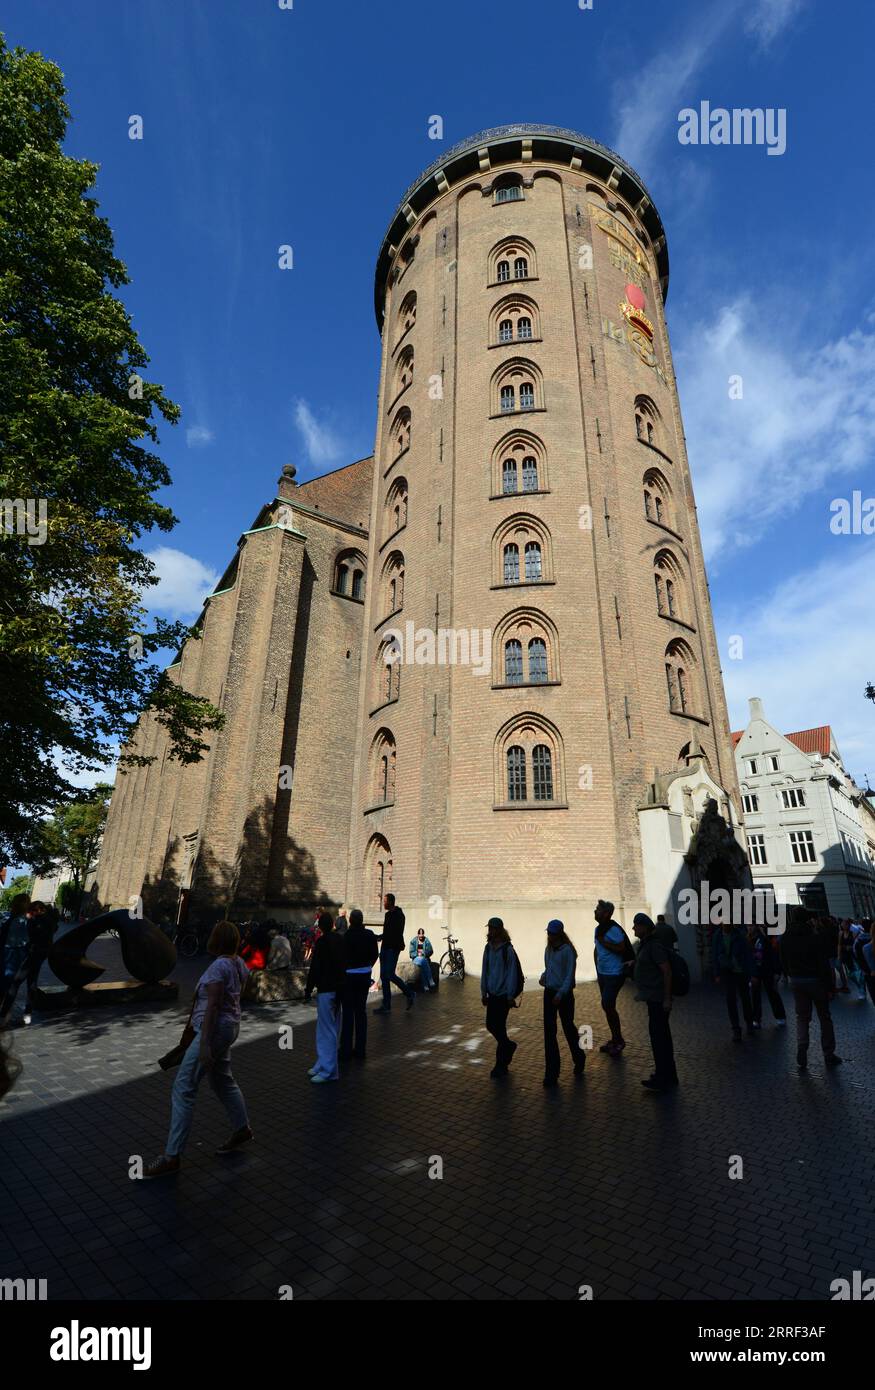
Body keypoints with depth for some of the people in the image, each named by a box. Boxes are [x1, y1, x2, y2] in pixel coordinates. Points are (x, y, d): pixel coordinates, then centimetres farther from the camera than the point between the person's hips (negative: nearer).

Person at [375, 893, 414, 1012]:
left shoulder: (398, 915, -12)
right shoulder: (388, 914, 14)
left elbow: (397, 933, -20)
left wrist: (381, 937, -20)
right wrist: (380, 937, 6)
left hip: (393, 948, -9)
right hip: (385, 947, 9)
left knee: (389, 975, -11)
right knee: (384, 976, 7)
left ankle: (410, 994, 6)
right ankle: (386, 1006, 13)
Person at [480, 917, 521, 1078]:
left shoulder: (507, 949, -16)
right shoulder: (488, 948, 4)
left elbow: (512, 973, -13)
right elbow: (484, 971, 11)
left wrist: (510, 996, -12)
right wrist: (484, 992, 11)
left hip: (503, 995, -6)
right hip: (492, 994, 7)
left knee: (499, 1027, 0)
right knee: (490, 1025, 12)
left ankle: (501, 1065, 15)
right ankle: (509, 1046, 37)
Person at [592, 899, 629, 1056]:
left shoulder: (614, 929, -18)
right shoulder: (598, 929, 8)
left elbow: (622, 948, -25)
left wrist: (604, 942, -22)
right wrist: (598, 970, 19)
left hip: (614, 974, -9)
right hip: (602, 973, 9)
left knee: (608, 1005, -8)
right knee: (607, 1006, 14)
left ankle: (619, 1040, 8)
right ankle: (614, 1039, 27)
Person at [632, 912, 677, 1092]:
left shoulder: (654, 945, -20)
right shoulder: (646, 944, 11)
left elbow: (667, 971, -23)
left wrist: (667, 998, -23)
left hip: (658, 999, -11)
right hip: (654, 998, 11)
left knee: (659, 1038, -4)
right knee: (662, 1037, 19)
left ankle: (662, 1080, 4)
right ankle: (669, 1077, 31)